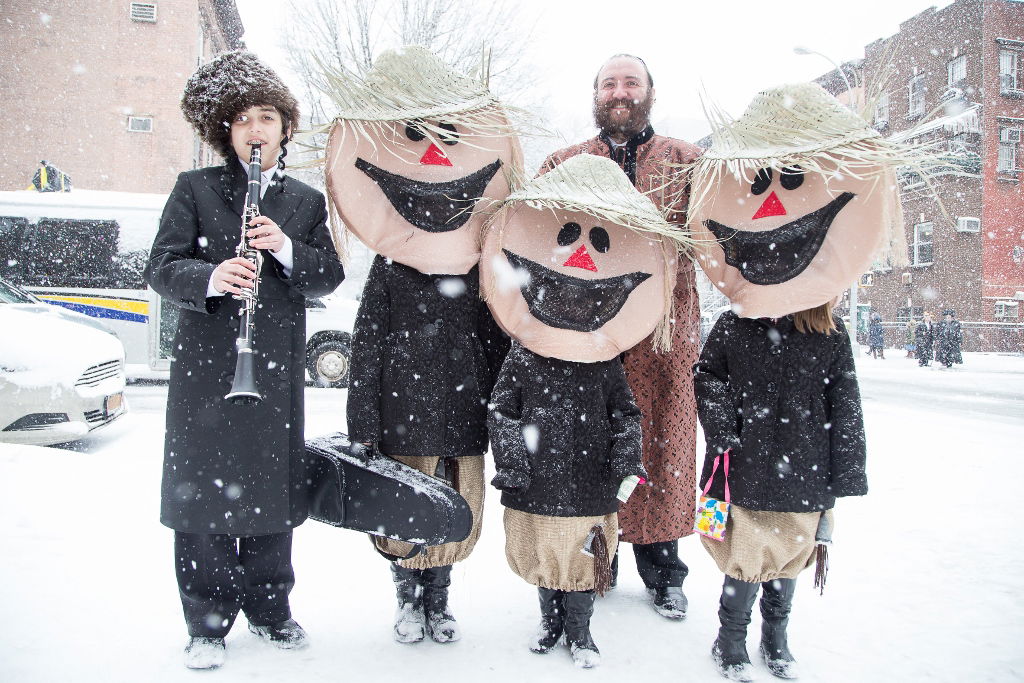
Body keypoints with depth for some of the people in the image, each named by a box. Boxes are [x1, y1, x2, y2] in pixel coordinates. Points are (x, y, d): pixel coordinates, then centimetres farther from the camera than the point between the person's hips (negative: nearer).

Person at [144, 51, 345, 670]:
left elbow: (330, 276, 6)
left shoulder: (306, 201, 13)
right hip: (205, 365, -1)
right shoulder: (195, 188, 6)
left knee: (272, 491, 8)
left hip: (277, 367, 2)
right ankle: (208, 623, 16)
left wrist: (287, 249, -13)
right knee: (202, 492, 2)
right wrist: (211, 278, -22)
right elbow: (162, 269, -2)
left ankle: (269, 608, 26)